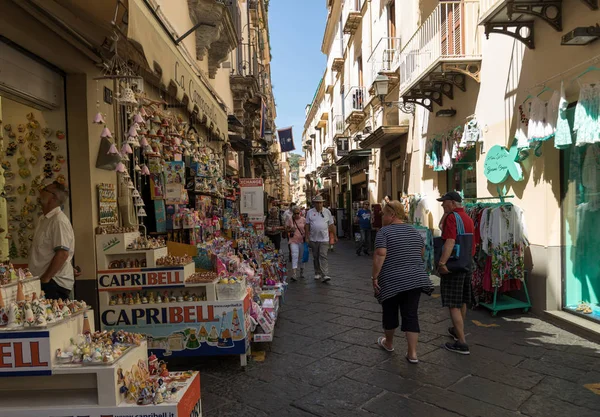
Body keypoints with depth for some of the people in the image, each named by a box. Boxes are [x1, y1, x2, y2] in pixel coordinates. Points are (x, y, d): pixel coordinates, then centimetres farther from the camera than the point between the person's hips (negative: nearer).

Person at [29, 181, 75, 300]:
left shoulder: (59, 220, -16)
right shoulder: (43, 219, 14)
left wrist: (45, 279, -19)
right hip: (43, 280, 9)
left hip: (54, 283, -9)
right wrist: (42, 279, 16)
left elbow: (62, 253, -23)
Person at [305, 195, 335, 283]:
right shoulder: (310, 212, 3)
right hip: (313, 239, 2)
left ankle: (325, 275, -14)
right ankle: (317, 273, 24)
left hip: (324, 239, -2)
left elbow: (331, 225, 7)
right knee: (315, 257, 11)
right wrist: (307, 237, 1)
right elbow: (307, 225, 5)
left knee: (323, 256, -10)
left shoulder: (327, 212, 4)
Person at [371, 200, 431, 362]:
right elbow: (422, 252, 18)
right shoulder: (414, 231, 10)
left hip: (392, 281, -5)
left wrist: (375, 277, -14)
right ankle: (412, 353, 5)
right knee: (411, 315, 7)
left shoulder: (384, 231, -10)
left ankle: (388, 343, 32)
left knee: (389, 313, 14)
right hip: (416, 279, 5)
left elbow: (380, 255, -19)